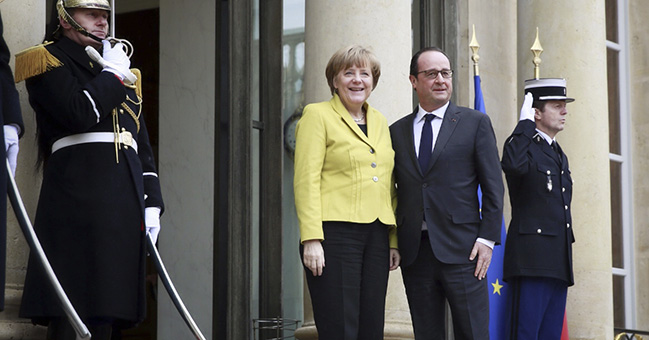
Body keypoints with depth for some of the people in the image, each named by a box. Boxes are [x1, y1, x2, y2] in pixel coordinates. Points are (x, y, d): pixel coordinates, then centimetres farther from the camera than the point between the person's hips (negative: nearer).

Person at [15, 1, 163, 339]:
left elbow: (142, 143, 24)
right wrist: (112, 74, 0)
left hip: (125, 198, 7)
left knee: (104, 310, 4)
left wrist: (151, 202, 14)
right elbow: (80, 114, -15)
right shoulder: (47, 60, 4)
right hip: (77, 196, -6)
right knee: (69, 311, -11)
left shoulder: (121, 64, 26)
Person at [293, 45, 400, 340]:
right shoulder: (318, 115, 1)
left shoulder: (380, 122, 20)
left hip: (376, 237, 6)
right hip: (335, 234, -6)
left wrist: (394, 240, 13)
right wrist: (311, 239, -16)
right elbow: (306, 180, -7)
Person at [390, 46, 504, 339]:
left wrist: (487, 238, -7)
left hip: (461, 249, -3)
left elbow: (493, 187, 2)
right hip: (414, 253, 3)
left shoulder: (475, 123, 6)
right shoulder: (397, 131, 13)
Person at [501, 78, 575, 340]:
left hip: (558, 265, 9)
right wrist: (526, 122, -18)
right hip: (531, 259, -9)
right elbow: (512, 164, -30)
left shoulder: (560, 156, 23)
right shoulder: (525, 145, -3)